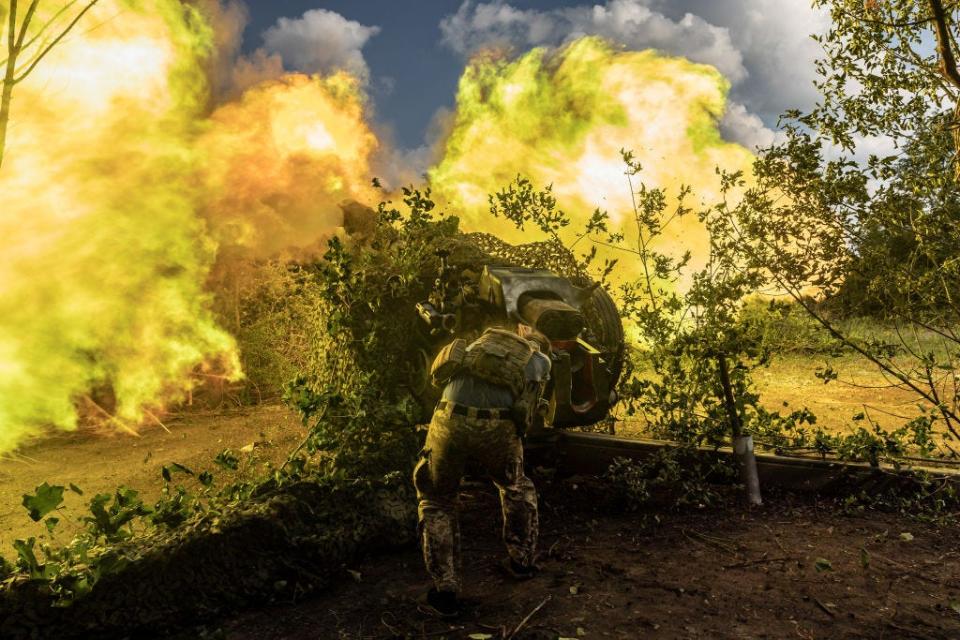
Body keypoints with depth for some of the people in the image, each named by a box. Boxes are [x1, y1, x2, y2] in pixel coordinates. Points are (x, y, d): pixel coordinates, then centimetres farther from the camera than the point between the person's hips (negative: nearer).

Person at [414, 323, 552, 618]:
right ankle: (521, 561, 42)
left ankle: (445, 589, 19)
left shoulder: (483, 339, 31)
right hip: (497, 428, -1)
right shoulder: (540, 359, 23)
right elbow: (526, 412, 16)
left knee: (437, 502, 23)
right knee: (518, 489, 32)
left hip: (451, 421, 1)